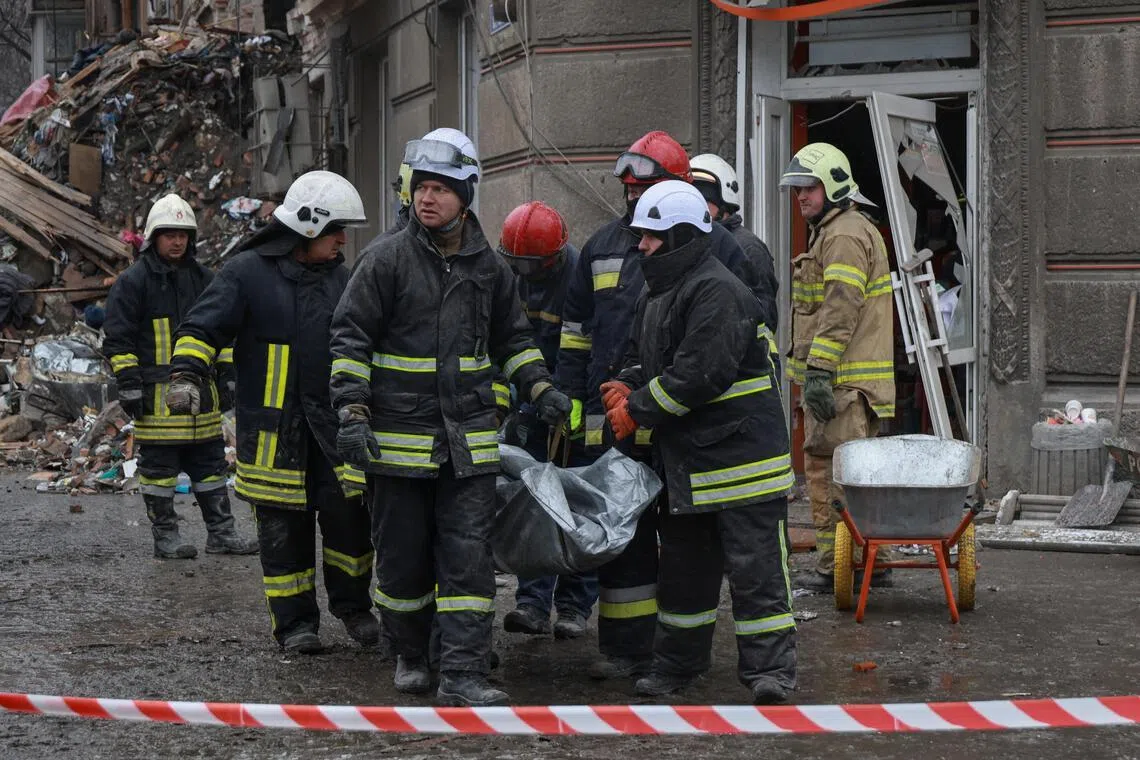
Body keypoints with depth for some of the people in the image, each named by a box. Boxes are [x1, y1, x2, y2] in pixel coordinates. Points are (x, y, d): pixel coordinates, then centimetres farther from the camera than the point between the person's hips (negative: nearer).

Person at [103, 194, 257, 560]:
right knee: (159, 467, 1)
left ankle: (220, 532, 17)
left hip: (202, 390, 6)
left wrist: (227, 375, 15)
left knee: (211, 464, 10)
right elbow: (118, 337, -6)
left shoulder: (203, 279, 14)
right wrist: (128, 384, -12)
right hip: (157, 393, -6)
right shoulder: (133, 281, -5)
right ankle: (165, 536, 9)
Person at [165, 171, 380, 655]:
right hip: (272, 426, -4)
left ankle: (351, 604, 15)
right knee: (283, 525, 3)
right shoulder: (248, 273, -4)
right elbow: (203, 326, -8)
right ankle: (295, 622, 14)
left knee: (347, 509, -6)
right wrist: (186, 374, -22)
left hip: (333, 420, 4)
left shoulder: (340, 278, 14)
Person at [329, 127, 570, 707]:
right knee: (403, 556, 8)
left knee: (468, 557, -4)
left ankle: (462, 675, -3)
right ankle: (411, 657, 28)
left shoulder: (489, 267, 8)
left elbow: (513, 339, 22)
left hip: (469, 440, 2)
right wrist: (353, 413, -13)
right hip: (398, 436, -2)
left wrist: (541, 389, 9)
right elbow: (350, 338, -4)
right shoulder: (389, 260, -3)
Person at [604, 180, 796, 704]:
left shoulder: (717, 291, -18)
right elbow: (642, 357, 24)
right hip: (682, 461, 10)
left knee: (755, 565, -5)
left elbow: (699, 373, -25)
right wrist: (625, 388, 0)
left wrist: (638, 410, -16)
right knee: (683, 566, 17)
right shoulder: (655, 295, 15)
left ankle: (769, 669, 0)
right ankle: (677, 663, 28)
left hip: (738, 454, -10)